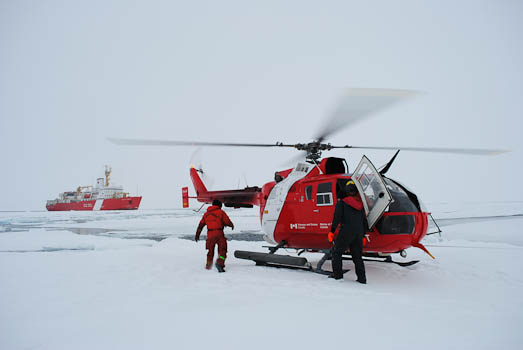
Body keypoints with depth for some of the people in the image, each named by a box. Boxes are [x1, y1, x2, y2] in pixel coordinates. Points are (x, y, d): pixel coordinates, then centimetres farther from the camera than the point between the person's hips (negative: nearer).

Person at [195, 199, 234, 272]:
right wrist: (232, 225, 20)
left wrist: (197, 235, 25)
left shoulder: (206, 214, 15)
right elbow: (227, 222, -3)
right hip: (219, 234, -4)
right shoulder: (221, 212, 1)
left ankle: (208, 266, 25)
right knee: (222, 250, -1)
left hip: (210, 235, 4)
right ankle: (219, 263, -23)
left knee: (210, 251, 18)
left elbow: (201, 225, 18)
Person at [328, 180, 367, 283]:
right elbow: (364, 221, 18)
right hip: (359, 233, 5)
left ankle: (337, 274, 4)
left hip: (346, 232, -5)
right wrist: (363, 235, 24)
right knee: (357, 256, 12)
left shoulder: (342, 202, 1)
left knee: (337, 252, 8)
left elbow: (337, 218, -9)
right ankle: (362, 278, 11)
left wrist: (332, 231, -7)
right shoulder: (360, 204, 16)